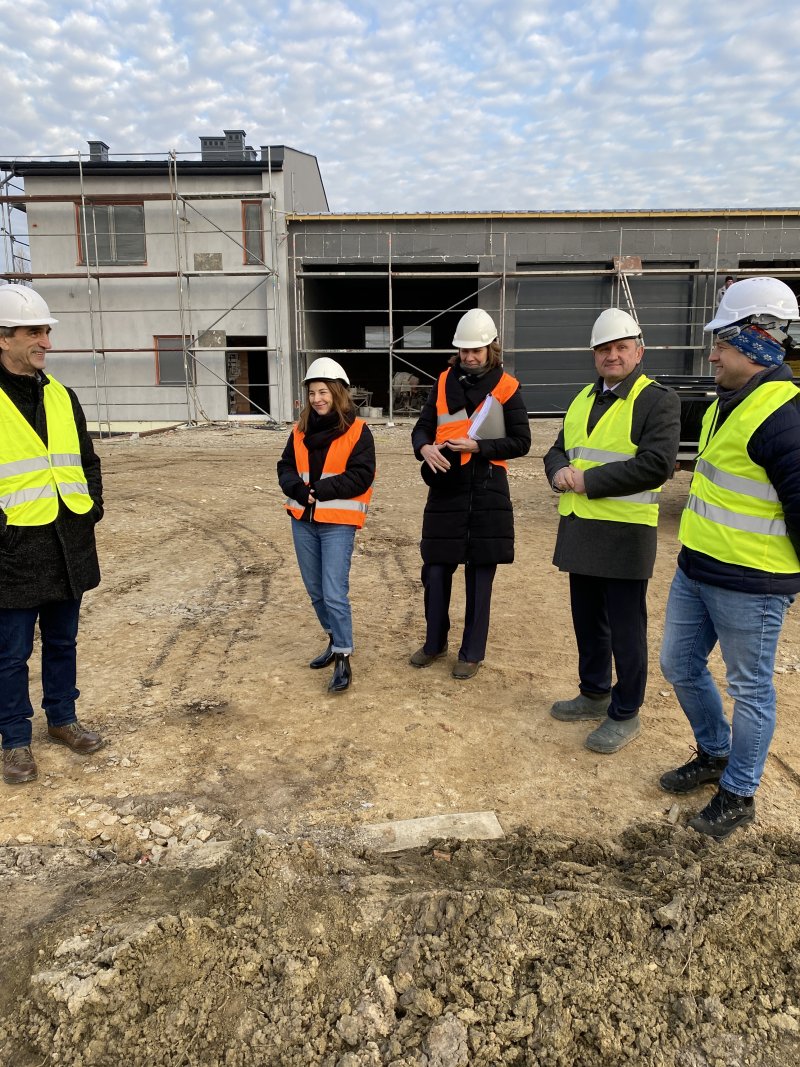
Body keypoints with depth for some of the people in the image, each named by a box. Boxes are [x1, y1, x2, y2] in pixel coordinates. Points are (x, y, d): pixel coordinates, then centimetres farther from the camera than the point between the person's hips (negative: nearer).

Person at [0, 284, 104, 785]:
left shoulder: (62, 395, 9)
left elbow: (87, 459, 19)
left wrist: (92, 506, 7)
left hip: (69, 544, 6)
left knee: (63, 641, 19)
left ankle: (63, 719, 36)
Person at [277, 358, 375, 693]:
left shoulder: (357, 431, -6)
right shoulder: (300, 430, 9)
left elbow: (361, 476, -14)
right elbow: (285, 468, 8)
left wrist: (319, 489, -18)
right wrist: (299, 488, -13)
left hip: (338, 523, -6)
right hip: (302, 520, 6)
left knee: (334, 594, -9)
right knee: (315, 590, 15)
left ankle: (343, 660, 4)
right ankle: (335, 642, 34)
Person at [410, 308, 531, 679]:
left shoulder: (506, 387, -2)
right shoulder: (444, 382, 7)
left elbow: (520, 441, -3)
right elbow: (421, 428, 10)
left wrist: (477, 446, -16)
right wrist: (425, 448, -13)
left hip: (487, 492, -3)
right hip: (445, 489, 3)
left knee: (479, 576, 6)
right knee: (436, 570, 8)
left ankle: (472, 652, 20)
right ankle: (435, 642, 29)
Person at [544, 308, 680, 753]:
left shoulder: (658, 400, -7)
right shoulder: (583, 398, 16)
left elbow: (656, 465, -19)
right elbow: (558, 450, 18)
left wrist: (588, 480, -18)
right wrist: (560, 471, -6)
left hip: (624, 534, -7)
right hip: (579, 529, 7)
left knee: (625, 628, 3)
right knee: (588, 621, 18)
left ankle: (626, 714, 19)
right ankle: (594, 695, 36)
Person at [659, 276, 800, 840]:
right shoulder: (727, 402, 10)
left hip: (750, 584, -9)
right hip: (695, 570, 9)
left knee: (749, 689, 9)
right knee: (681, 665, 20)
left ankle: (738, 795, 27)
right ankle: (714, 753, 42)